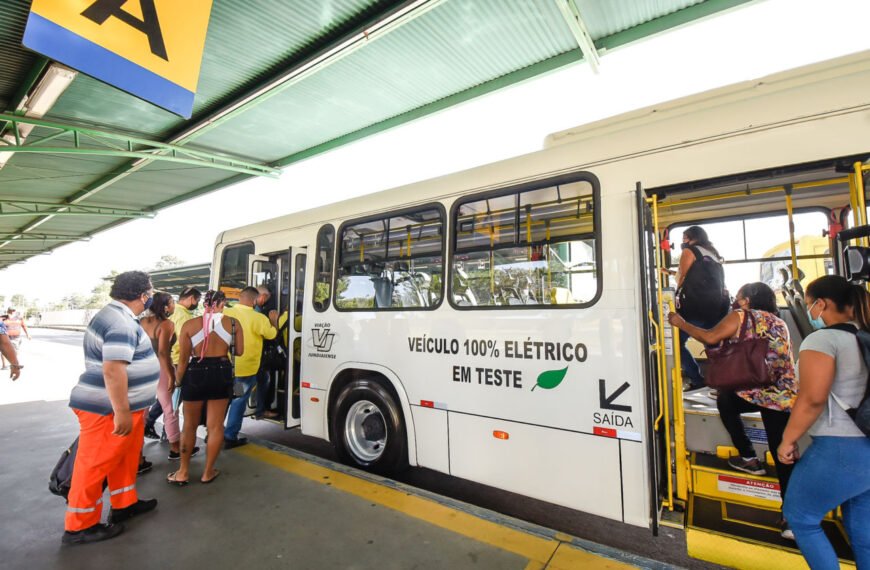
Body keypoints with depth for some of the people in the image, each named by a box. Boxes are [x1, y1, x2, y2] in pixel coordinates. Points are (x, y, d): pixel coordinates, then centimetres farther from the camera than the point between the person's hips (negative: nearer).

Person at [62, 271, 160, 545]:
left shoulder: (118, 315, 9)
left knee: (125, 457, 20)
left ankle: (125, 504, 35)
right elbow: (113, 370, -31)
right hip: (108, 409, -10)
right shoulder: (121, 322, -25)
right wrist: (122, 412, -27)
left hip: (125, 405, 10)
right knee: (95, 464, 5)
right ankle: (79, 526, 21)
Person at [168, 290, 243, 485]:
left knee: (189, 426, 17)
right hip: (221, 374, 0)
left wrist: (178, 380, 12)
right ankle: (208, 472, 22)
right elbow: (239, 351, 2)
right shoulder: (233, 323, -4)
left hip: (195, 374, 0)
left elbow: (183, 358, -2)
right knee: (215, 426, 11)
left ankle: (183, 472, 27)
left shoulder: (190, 325, -6)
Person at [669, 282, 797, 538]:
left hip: (755, 392, -6)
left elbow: (710, 337, -10)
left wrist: (681, 323, 1)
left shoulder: (741, 316, 4)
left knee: (724, 400, 26)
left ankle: (749, 458, 23)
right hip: (786, 397, 6)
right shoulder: (780, 322, 24)